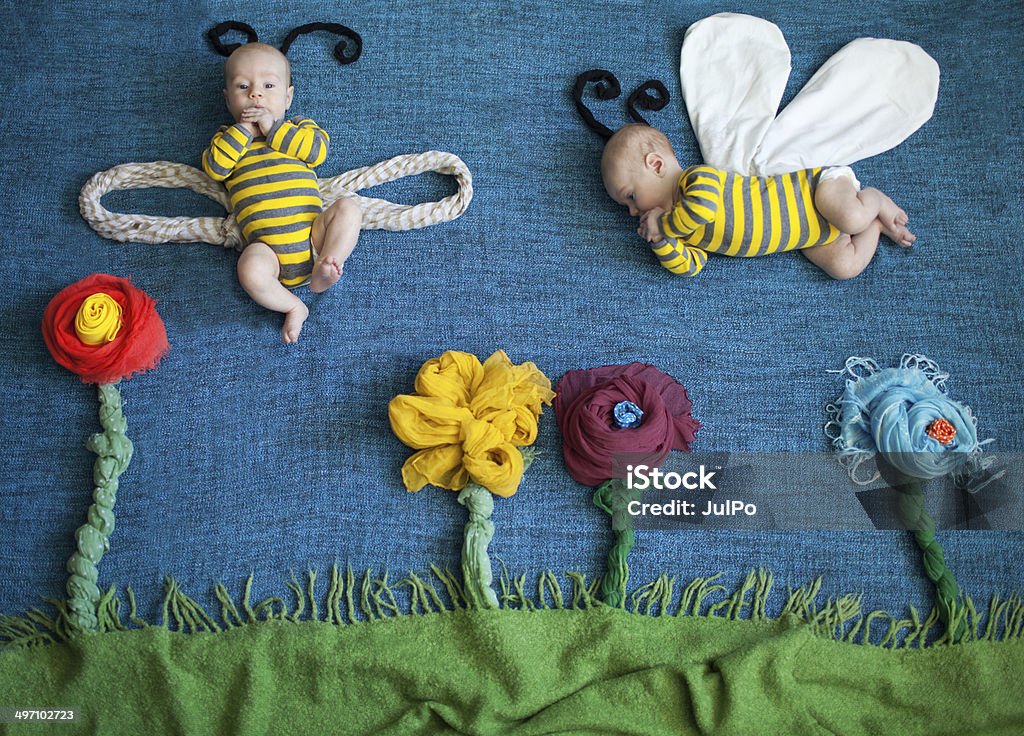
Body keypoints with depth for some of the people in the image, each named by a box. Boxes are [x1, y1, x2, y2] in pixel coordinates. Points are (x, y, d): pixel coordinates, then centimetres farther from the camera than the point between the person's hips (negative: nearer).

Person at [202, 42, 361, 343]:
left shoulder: (300, 127, 21)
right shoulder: (228, 137, 20)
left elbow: (318, 150, -2)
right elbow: (214, 168, -1)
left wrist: (273, 128, -5)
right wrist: (244, 129, -3)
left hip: (312, 232, 2)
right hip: (266, 246, -2)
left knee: (348, 208, -23)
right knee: (250, 270, -33)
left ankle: (322, 268, -18)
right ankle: (292, 306, -8)